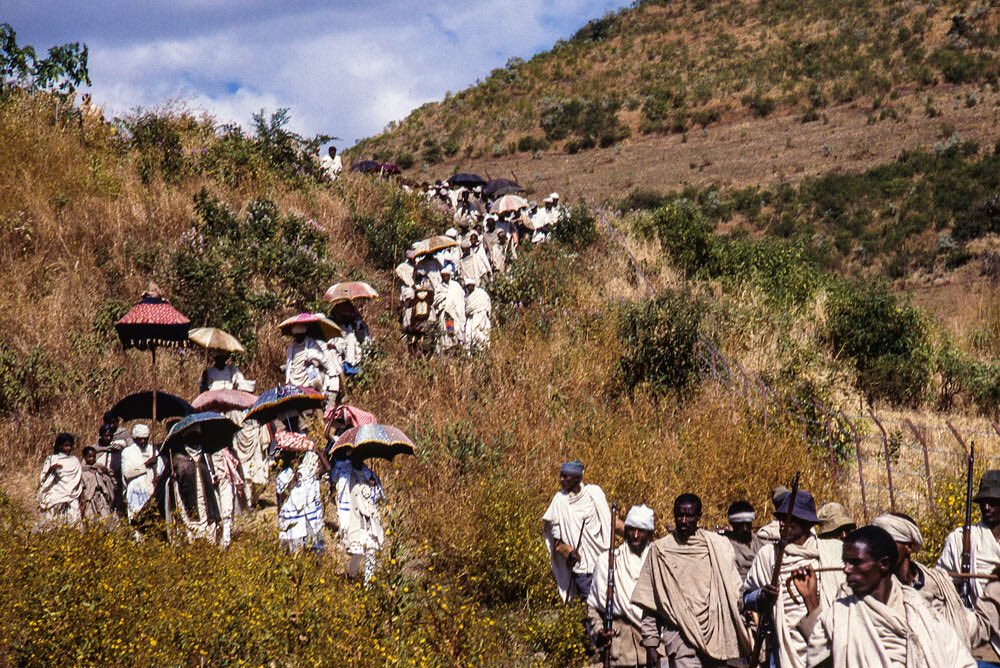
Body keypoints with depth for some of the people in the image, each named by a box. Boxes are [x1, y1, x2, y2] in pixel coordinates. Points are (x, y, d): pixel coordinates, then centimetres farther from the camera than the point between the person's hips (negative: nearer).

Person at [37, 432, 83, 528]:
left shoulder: (74, 461, 13)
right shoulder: (51, 459, 6)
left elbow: (79, 482, 16)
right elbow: (43, 479, 2)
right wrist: (51, 469, -17)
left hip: (71, 498, 2)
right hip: (55, 497, -2)